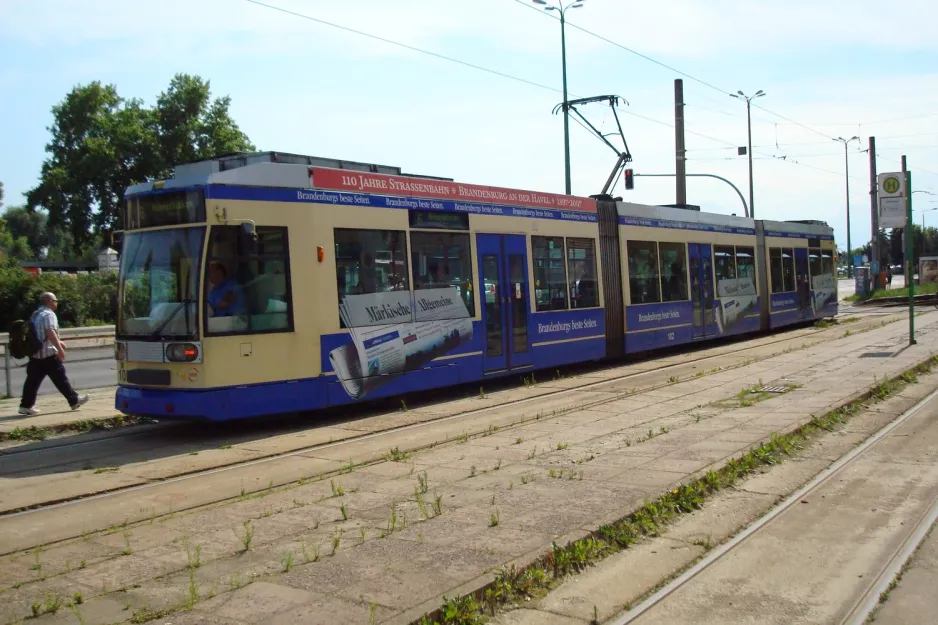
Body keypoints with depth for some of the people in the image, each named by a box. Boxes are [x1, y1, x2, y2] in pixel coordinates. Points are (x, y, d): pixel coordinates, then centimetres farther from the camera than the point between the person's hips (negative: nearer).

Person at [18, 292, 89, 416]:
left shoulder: (36, 315, 18)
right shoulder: (49, 314, -12)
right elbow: (50, 332, -25)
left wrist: (58, 342, 34)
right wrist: (60, 349, -29)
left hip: (35, 353, 8)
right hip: (48, 354, -8)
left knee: (33, 380, 6)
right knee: (60, 378, 0)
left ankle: (26, 406, 4)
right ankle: (74, 400, 9)